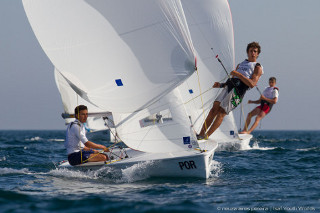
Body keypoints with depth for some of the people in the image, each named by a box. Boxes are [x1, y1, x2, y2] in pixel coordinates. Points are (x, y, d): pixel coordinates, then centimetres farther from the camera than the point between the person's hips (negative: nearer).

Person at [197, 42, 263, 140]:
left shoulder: (257, 67, 9)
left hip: (238, 91, -6)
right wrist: (221, 85, 14)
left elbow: (252, 84, -7)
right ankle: (201, 134, -9)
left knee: (221, 113, -14)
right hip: (229, 87, 6)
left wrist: (238, 74, -11)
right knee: (214, 109, -9)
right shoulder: (240, 64, 31)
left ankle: (205, 137, -16)